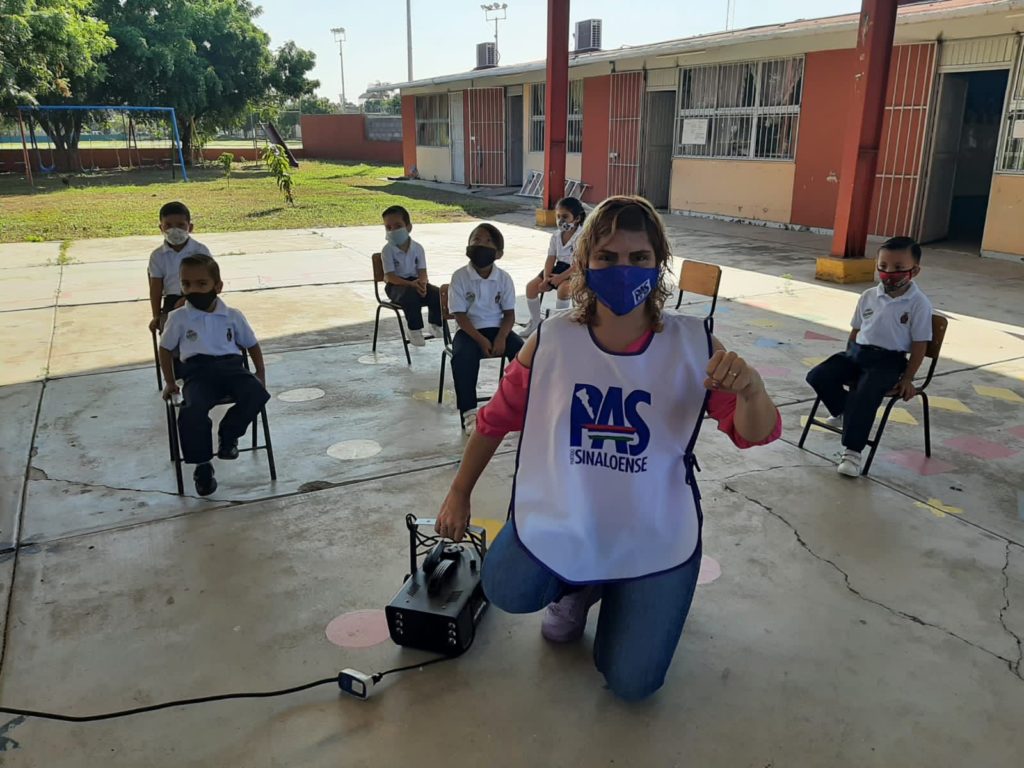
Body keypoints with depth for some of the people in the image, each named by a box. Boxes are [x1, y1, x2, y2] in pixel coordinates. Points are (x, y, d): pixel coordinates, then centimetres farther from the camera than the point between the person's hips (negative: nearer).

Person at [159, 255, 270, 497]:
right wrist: (170, 382, 16)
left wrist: (260, 373, 12)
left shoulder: (233, 316, 12)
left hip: (231, 365, 1)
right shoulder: (178, 318, 10)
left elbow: (251, 345, 22)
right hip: (198, 370, -1)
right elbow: (166, 349, 21)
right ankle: (202, 465, -11)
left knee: (257, 394, -30)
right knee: (192, 411, -32)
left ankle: (228, 435, -3)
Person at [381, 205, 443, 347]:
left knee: (437, 293, -22)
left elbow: (422, 271, -2)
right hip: (396, 285, -4)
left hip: (415, 282, 4)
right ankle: (415, 330, -25)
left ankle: (435, 324, -2)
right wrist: (410, 284, -31)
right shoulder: (387, 250, -9)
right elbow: (390, 276, -16)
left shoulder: (417, 248, 2)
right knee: (411, 295, -37)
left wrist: (422, 283, -28)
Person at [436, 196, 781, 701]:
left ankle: (623, 596, 38)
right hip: (559, 521, 1)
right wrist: (459, 494, 7)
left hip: (655, 536, 0)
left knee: (632, 684, 4)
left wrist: (750, 389, -37)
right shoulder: (552, 342, -13)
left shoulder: (693, 347, -14)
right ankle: (577, 588, 17)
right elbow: (496, 419, -1)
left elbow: (755, 434, -14)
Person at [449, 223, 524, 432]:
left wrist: (501, 337, -18)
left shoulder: (503, 278, 1)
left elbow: (509, 313, 1)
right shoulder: (460, 277, -6)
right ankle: (469, 411, -23)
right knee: (462, 356, -33)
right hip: (469, 330, -2)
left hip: (497, 328, 2)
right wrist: (480, 340, -20)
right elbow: (460, 315, -9)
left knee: (522, 350, -24)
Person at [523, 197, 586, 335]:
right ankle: (535, 321, 6)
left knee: (563, 288, -37)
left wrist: (561, 277, -26)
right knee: (531, 286, -9)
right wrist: (546, 278, -17)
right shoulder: (556, 237, 5)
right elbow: (550, 259, 0)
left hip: (575, 271, -6)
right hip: (559, 267, 7)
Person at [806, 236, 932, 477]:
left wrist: (907, 379, -8)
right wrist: (846, 360, 12)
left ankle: (852, 450, -20)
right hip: (858, 351, 5)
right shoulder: (868, 296, 8)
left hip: (889, 360, -5)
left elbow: (919, 344, -5)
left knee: (865, 395, -30)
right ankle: (844, 412, 11)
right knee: (817, 376, -13)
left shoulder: (919, 303, -6)